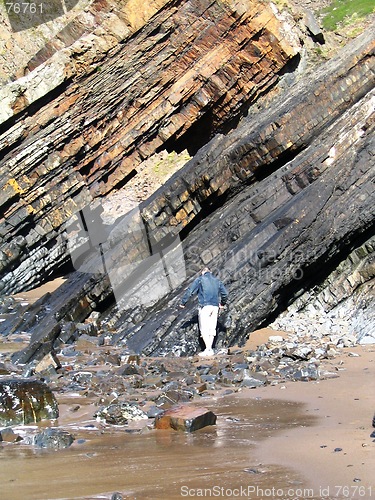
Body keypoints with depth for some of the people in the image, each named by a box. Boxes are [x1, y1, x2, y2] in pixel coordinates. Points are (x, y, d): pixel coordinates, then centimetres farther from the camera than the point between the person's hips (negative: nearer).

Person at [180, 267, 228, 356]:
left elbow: (189, 291, 0)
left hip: (205, 306, -5)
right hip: (215, 307, 5)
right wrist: (222, 303, 35)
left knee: (204, 329, -6)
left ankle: (208, 349, -16)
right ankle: (210, 349, 3)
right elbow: (225, 293, 17)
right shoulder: (217, 281, 17)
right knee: (212, 329, 6)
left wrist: (183, 302, 9)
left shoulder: (200, 280, 4)